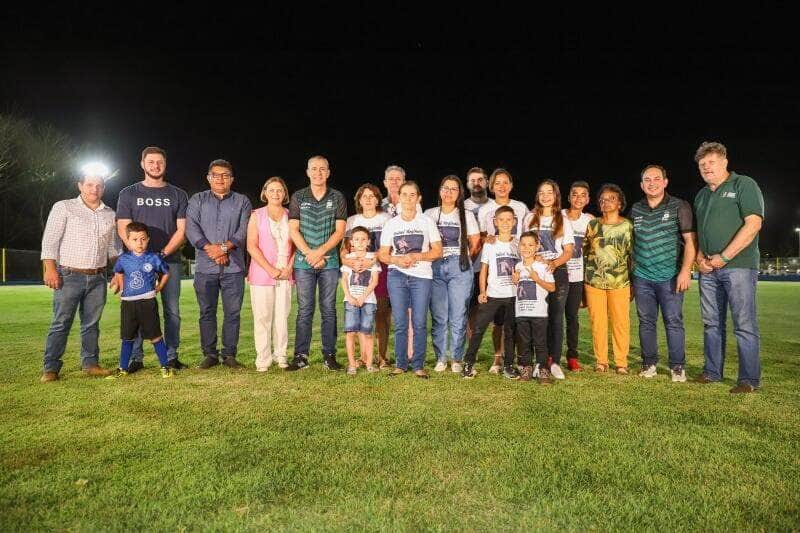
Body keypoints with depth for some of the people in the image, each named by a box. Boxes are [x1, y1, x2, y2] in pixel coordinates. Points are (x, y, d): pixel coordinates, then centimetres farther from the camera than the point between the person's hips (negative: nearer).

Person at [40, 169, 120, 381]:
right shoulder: (63, 207, 1)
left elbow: (114, 248, 18)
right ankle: (50, 368, 4)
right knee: (61, 323, -2)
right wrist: (50, 268, -13)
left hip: (97, 278, 4)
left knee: (92, 323, 9)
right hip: (69, 276, -3)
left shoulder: (110, 215, 13)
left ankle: (90, 363, 16)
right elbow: (49, 240, -4)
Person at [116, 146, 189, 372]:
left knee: (172, 311, 2)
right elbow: (123, 229, 3)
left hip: (170, 261, 1)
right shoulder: (128, 194, 10)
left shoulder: (178, 195, 11)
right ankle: (136, 358, 7)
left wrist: (163, 253, -9)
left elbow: (182, 230, 4)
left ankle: (171, 357, 10)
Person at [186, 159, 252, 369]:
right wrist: (210, 248, -14)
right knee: (207, 312, 5)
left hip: (234, 267, 0)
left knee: (233, 312, 1)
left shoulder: (242, 202, 11)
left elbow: (244, 230, -2)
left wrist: (225, 247, -15)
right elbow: (191, 228, -1)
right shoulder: (197, 200, 13)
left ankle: (229, 354, 11)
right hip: (205, 267, 1)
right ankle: (209, 354, 14)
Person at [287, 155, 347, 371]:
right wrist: (309, 253, -9)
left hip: (330, 262, 0)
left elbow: (340, 230, -1)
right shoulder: (298, 197, 8)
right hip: (303, 262, 0)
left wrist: (320, 252, -11)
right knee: (304, 310, 1)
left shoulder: (337, 198, 6)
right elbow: (293, 230, 2)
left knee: (328, 310, 4)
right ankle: (301, 356, 6)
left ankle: (329, 355, 10)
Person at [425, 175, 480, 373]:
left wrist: (464, 258, 2)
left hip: (459, 269, -1)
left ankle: (457, 360, 9)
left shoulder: (466, 216, 9)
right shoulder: (429, 214, 11)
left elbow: (476, 244, 10)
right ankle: (440, 359, 11)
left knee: (458, 317, -2)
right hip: (435, 268, 1)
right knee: (438, 316, 0)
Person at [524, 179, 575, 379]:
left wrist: (554, 263, -14)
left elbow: (568, 251, 5)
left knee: (556, 317, -3)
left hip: (558, 272, 0)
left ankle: (555, 362, 0)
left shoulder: (563, 221, 11)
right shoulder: (530, 218, 12)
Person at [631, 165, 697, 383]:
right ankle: (649, 363, 17)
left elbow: (690, 240, -4)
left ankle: (677, 366, 10)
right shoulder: (636, 210, 11)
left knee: (673, 321, -1)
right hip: (642, 277, 3)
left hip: (670, 277, -3)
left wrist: (685, 270, -14)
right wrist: (630, 275, 13)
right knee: (646, 322, 7)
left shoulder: (679, 207, 0)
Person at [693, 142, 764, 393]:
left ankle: (749, 379, 2)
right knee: (711, 323, 10)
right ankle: (712, 372, 18)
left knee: (744, 324, -4)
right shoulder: (701, 196, 19)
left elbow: (753, 224, -12)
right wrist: (699, 257, 3)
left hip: (738, 265, -6)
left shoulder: (744, 185, -1)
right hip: (708, 269, 7)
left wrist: (723, 257, -15)